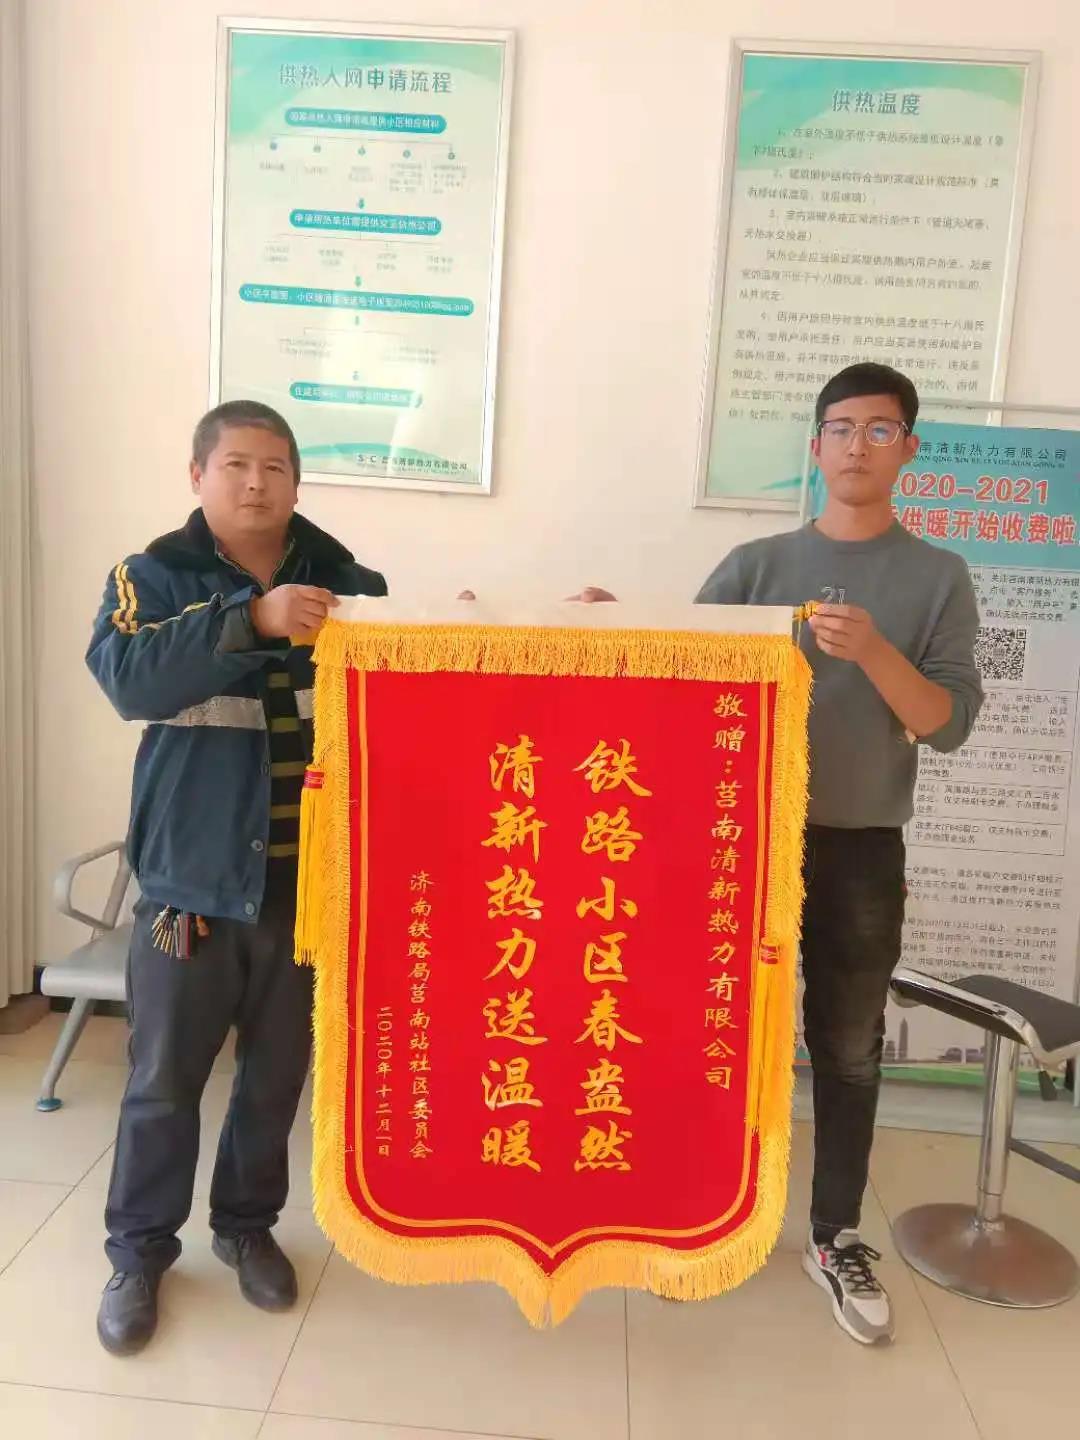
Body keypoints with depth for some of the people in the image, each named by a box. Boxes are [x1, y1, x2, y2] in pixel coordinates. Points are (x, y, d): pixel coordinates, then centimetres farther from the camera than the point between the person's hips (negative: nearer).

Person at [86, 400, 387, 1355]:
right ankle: (139, 1250, 34)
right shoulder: (154, 578, -2)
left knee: (279, 1073, 17)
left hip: (313, 879, 2)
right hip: (192, 880, -2)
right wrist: (253, 618, -31)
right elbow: (129, 676, -21)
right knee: (165, 1079, 12)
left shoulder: (349, 584, 3)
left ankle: (247, 1225, 40)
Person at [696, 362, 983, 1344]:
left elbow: (950, 725, -5)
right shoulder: (756, 565, 3)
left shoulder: (938, 578, 2)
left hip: (863, 849, 0)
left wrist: (873, 652, -20)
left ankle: (836, 1240, 29)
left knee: (849, 1049, 11)